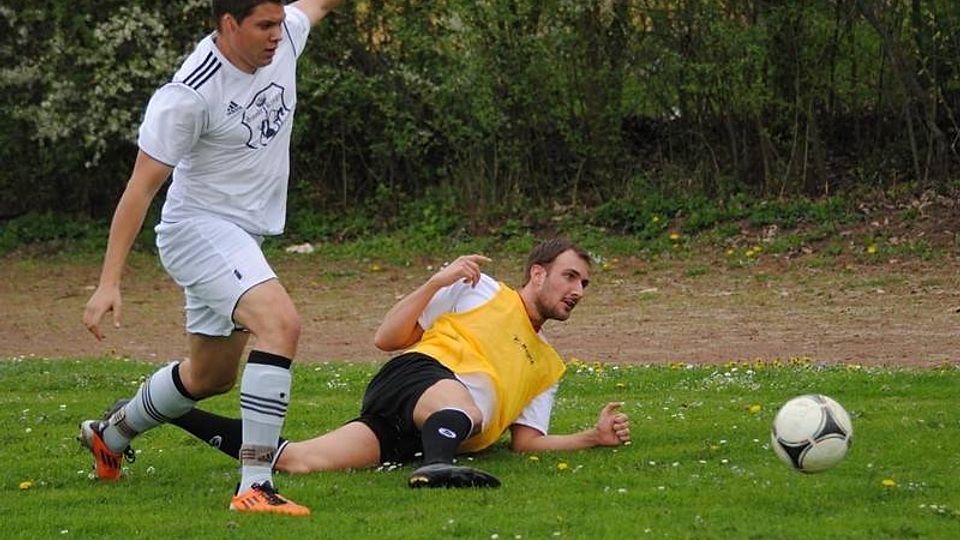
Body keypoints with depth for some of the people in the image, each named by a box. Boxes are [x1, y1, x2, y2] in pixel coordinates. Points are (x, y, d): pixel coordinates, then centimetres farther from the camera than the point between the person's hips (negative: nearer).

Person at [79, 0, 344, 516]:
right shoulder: (190, 94, -24)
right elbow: (140, 187, -20)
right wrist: (109, 283, -22)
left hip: (239, 239, 9)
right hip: (199, 228, -9)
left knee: (211, 375, 22)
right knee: (280, 323, -31)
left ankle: (109, 435, 48)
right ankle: (254, 487, -34)